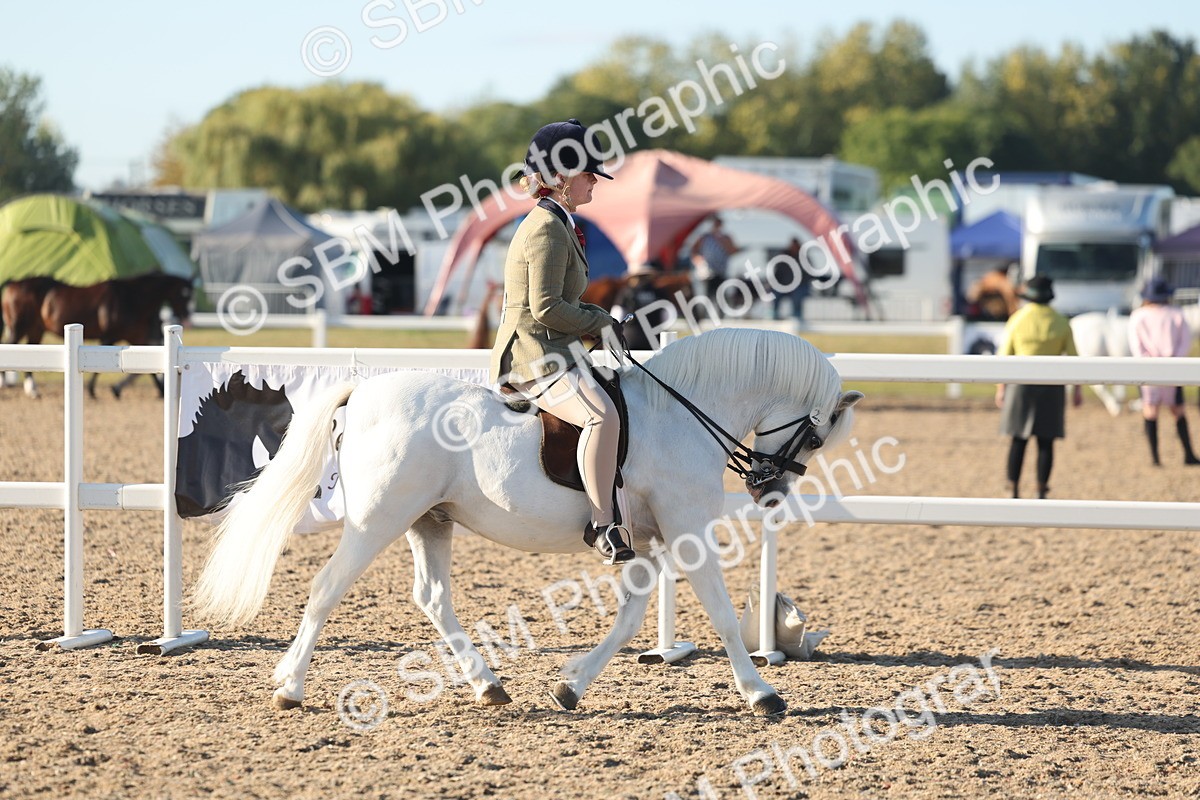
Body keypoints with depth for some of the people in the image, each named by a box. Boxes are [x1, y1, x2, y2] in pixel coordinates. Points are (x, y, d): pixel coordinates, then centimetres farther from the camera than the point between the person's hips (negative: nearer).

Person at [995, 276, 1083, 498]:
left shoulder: (1016, 320, -4)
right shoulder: (1061, 323, -2)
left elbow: (1004, 356, -3)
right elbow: (1073, 357, -1)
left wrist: (1001, 388, 4)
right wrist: (1078, 390, 5)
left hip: (1021, 384, 0)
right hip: (1051, 388, 0)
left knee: (1019, 440, 5)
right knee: (1045, 442, 5)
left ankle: (1013, 491, 1)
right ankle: (1041, 492, 2)